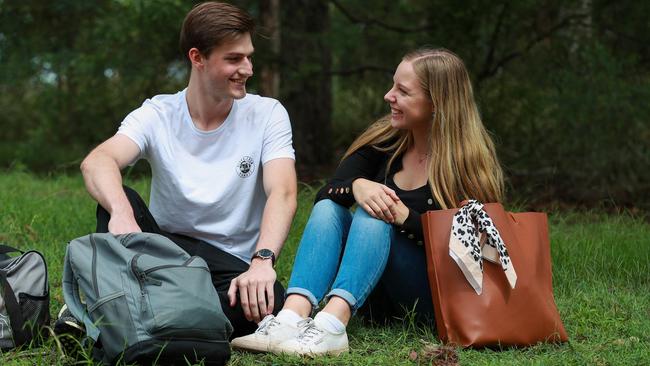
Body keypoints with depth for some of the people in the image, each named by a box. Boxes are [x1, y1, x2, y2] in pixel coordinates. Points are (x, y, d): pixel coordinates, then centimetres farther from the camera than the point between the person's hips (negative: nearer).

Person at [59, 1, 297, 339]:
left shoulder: (267, 115, -2)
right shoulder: (158, 115, -3)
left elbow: (283, 194, -17)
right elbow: (96, 162, -22)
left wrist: (263, 260, -37)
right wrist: (122, 214, -46)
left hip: (233, 266, 0)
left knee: (268, 301, -35)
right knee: (119, 198, -26)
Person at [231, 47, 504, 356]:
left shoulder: (468, 160, -10)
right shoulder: (384, 139, 2)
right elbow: (324, 194, -6)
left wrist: (404, 217, -31)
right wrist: (356, 187, -29)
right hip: (376, 296, 5)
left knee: (373, 213, -28)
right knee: (328, 208, -19)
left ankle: (331, 325, -52)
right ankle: (292, 316, -43)